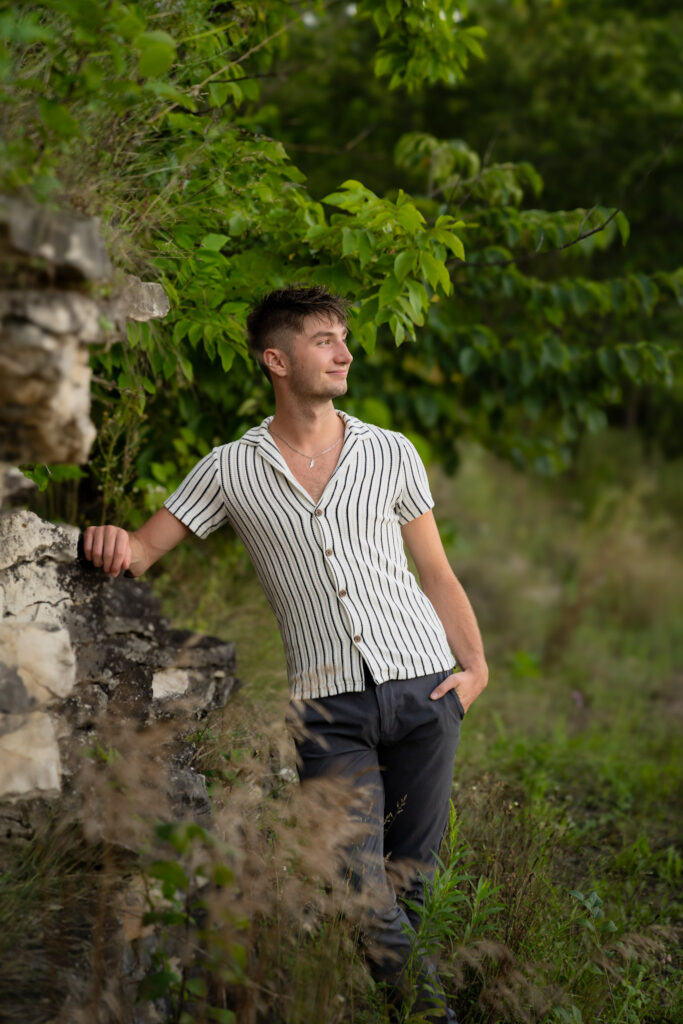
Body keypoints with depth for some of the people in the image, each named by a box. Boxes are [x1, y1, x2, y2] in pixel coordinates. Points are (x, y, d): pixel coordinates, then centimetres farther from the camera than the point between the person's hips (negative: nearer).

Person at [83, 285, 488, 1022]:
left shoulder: (390, 453, 9)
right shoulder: (229, 470, 5)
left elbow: (436, 573, 14)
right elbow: (142, 551, 5)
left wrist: (476, 664, 1)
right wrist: (114, 539, -19)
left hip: (422, 685, 1)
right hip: (330, 706, -1)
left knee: (414, 878, 3)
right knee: (358, 885, -11)